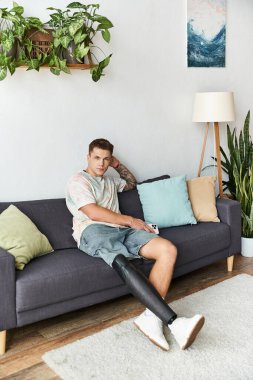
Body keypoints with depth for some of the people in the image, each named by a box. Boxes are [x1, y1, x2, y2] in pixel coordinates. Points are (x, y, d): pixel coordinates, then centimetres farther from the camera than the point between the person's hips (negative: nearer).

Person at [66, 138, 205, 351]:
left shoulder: (110, 181, 33)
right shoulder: (78, 181, 9)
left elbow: (132, 183, 52)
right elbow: (94, 213, -6)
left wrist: (118, 165, 35)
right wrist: (130, 220, -3)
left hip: (121, 230, 7)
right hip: (93, 232, -7)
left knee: (168, 249, -22)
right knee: (122, 262, -40)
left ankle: (151, 317, -32)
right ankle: (173, 321, -48)